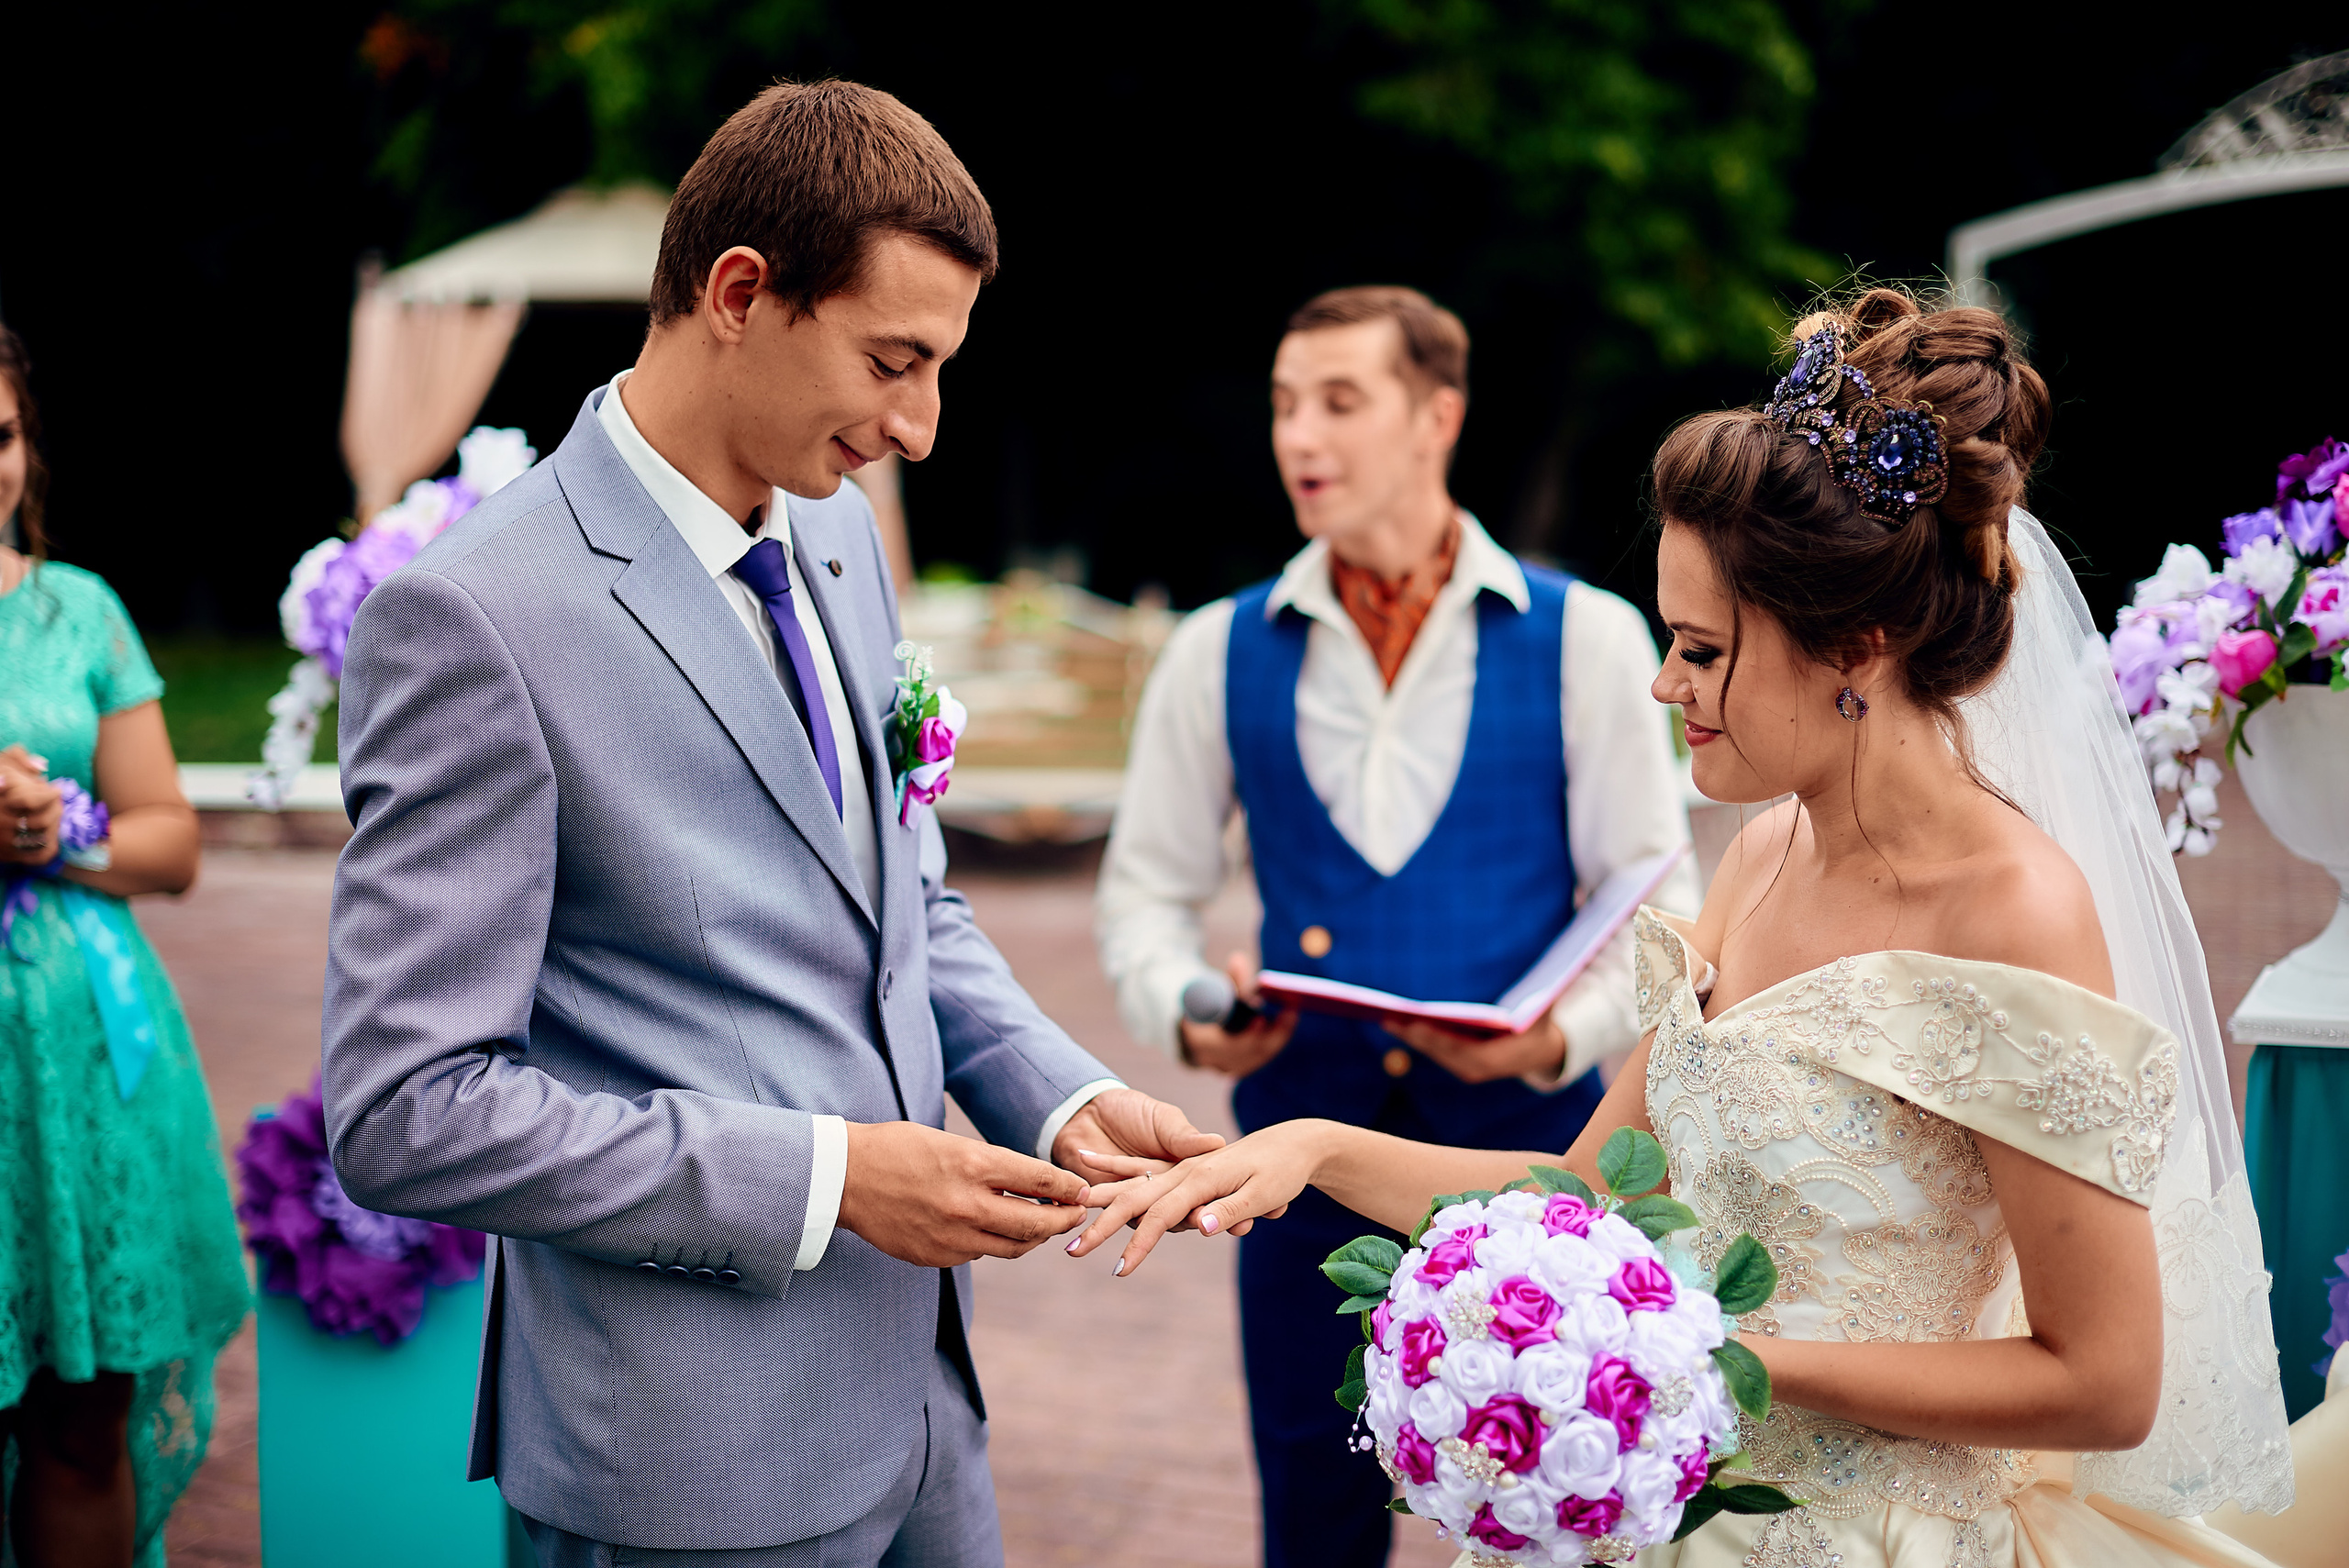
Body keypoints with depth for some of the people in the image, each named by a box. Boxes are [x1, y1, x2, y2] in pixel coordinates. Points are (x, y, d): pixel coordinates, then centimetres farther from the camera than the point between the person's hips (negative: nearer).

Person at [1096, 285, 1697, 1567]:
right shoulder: (1220, 654, 4)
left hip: (1526, 1142, -2)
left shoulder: (1583, 640, -3)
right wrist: (1181, 1008, -12)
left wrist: (1568, 1033, -19)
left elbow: (1653, 898, -2)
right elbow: (1148, 884, 8)